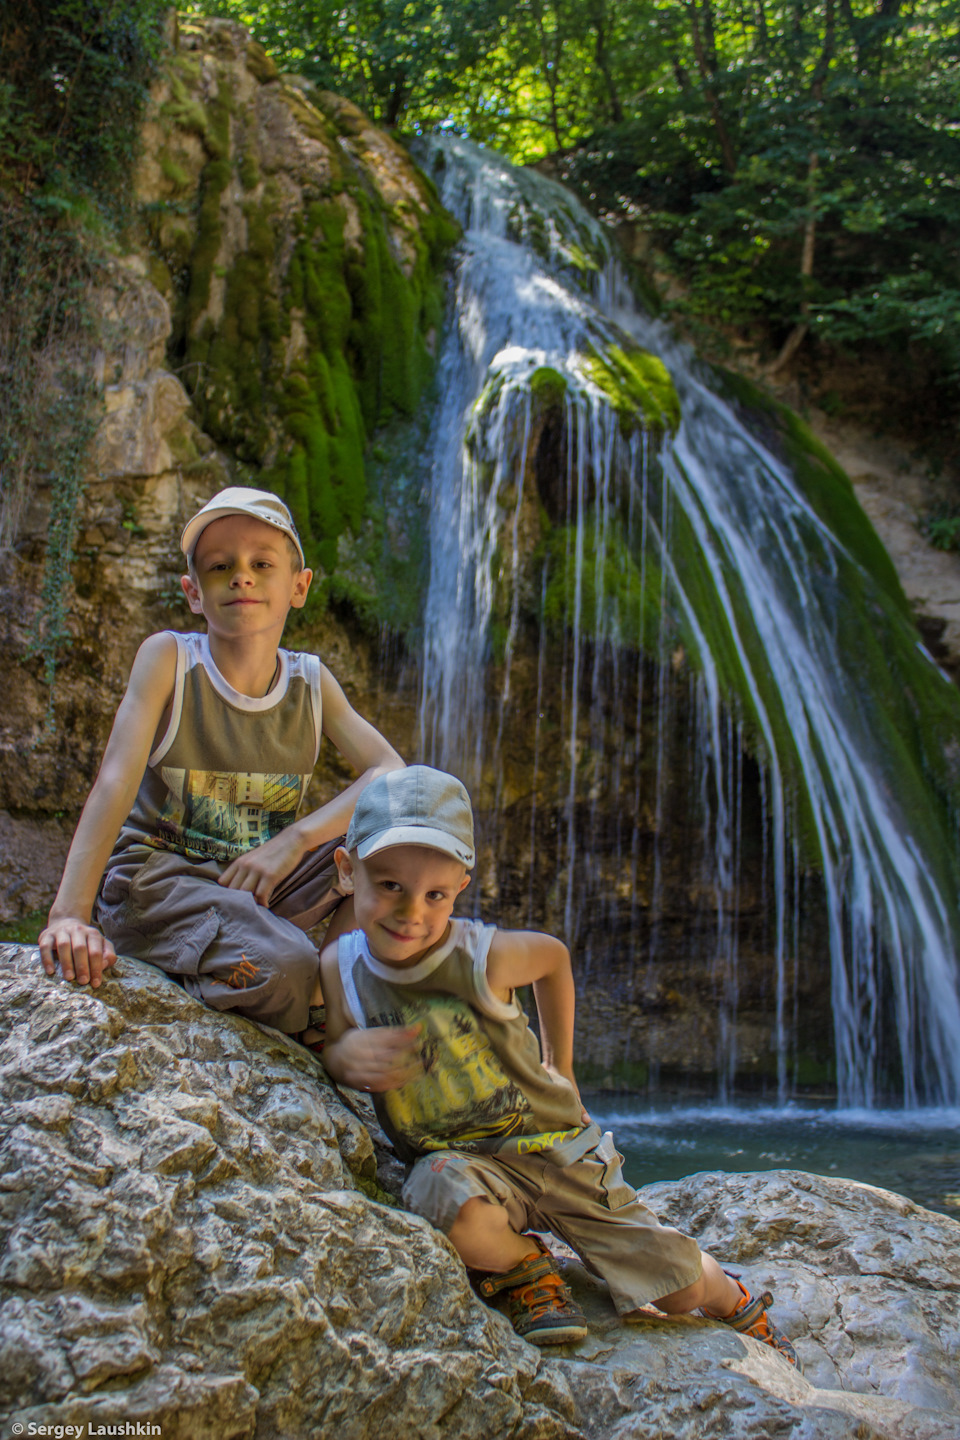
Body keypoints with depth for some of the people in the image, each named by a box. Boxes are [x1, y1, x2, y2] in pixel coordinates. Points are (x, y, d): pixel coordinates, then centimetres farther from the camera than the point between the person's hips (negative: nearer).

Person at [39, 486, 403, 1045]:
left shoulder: (312, 682, 0)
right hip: (152, 878, -4)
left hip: (259, 886, 5)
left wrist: (296, 839, -22)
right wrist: (70, 914, -32)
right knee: (283, 968, -33)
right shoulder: (168, 658, -11)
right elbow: (116, 781, -21)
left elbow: (392, 774, -9)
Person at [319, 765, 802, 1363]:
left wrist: (561, 1064, 9)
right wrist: (345, 1055, -23)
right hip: (456, 1158, 1)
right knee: (447, 1195, -37)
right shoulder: (339, 967, -15)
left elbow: (553, 955, 1)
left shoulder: (484, 955, -22)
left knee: (680, 1285, 7)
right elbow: (328, 1051, 1)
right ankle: (524, 1270, -2)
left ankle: (737, 1301, 46)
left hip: (554, 1144, -1)